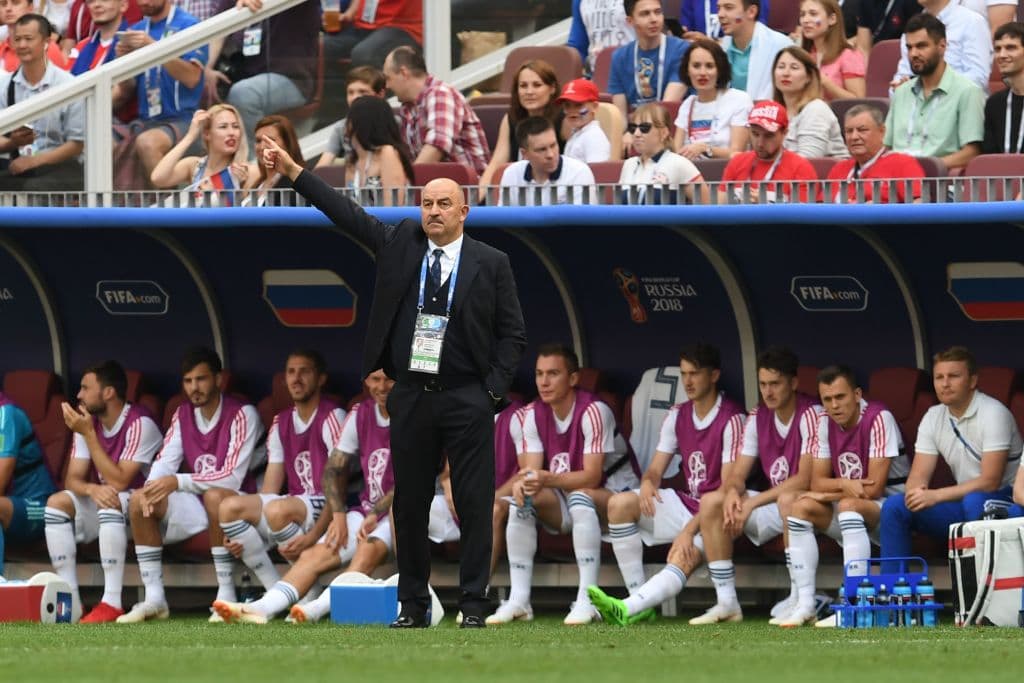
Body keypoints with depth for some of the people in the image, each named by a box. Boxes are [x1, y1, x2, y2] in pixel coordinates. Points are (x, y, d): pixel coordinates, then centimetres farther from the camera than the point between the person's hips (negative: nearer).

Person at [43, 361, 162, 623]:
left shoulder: (140, 424, -19)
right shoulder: (87, 423, 3)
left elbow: (119, 482, -25)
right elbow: (73, 479, -2)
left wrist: (89, 434, -26)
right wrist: (92, 489, -28)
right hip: (106, 500, 7)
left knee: (111, 503, -37)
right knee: (57, 502, -18)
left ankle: (112, 603, -39)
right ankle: (69, 600, -20)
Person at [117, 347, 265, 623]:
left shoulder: (242, 415, -14)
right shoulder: (183, 415, 6)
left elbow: (233, 478, -22)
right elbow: (165, 463, 2)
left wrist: (178, 482, -31)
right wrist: (152, 486, -23)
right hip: (196, 504, 6)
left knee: (215, 496, -39)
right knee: (139, 499, -16)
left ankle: (226, 596, -34)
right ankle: (154, 599, -20)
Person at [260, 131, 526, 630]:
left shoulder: (490, 264, 1)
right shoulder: (400, 244, 7)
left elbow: (512, 331, 3)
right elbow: (347, 214, 5)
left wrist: (495, 387, -6)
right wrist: (294, 172, 0)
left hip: (468, 401, -3)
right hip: (412, 397, 3)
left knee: (475, 505, -2)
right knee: (409, 506, 6)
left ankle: (473, 604, 3)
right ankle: (413, 605, 13)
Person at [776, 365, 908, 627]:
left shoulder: (879, 419, -18)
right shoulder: (826, 424, 3)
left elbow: (874, 488, -21)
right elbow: (817, 482, 2)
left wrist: (827, 494, -10)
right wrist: (844, 484, -20)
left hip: (890, 506, -7)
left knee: (849, 505, -36)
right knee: (796, 505, -10)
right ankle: (805, 603, -16)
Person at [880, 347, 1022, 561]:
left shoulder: (993, 413, -15)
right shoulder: (933, 418, 6)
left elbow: (990, 481, -21)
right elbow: (918, 476, 3)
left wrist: (935, 496, -26)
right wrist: (915, 493, -23)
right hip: (963, 502, 6)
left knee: (974, 501, -39)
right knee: (894, 506, -9)